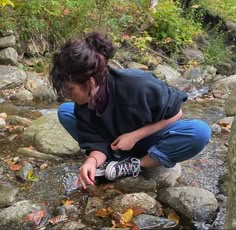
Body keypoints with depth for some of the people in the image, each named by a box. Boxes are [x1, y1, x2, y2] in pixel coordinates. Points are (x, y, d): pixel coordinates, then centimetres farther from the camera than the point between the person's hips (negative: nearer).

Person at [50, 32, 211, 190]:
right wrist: (92, 161, -40)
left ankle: (135, 165, -19)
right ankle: (117, 159, -12)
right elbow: (97, 143, -17)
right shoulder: (83, 104, -21)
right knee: (64, 111, -12)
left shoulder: (137, 86, -35)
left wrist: (135, 136, -26)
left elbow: (175, 113, -22)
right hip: (117, 143, 3)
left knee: (200, 132, -35)